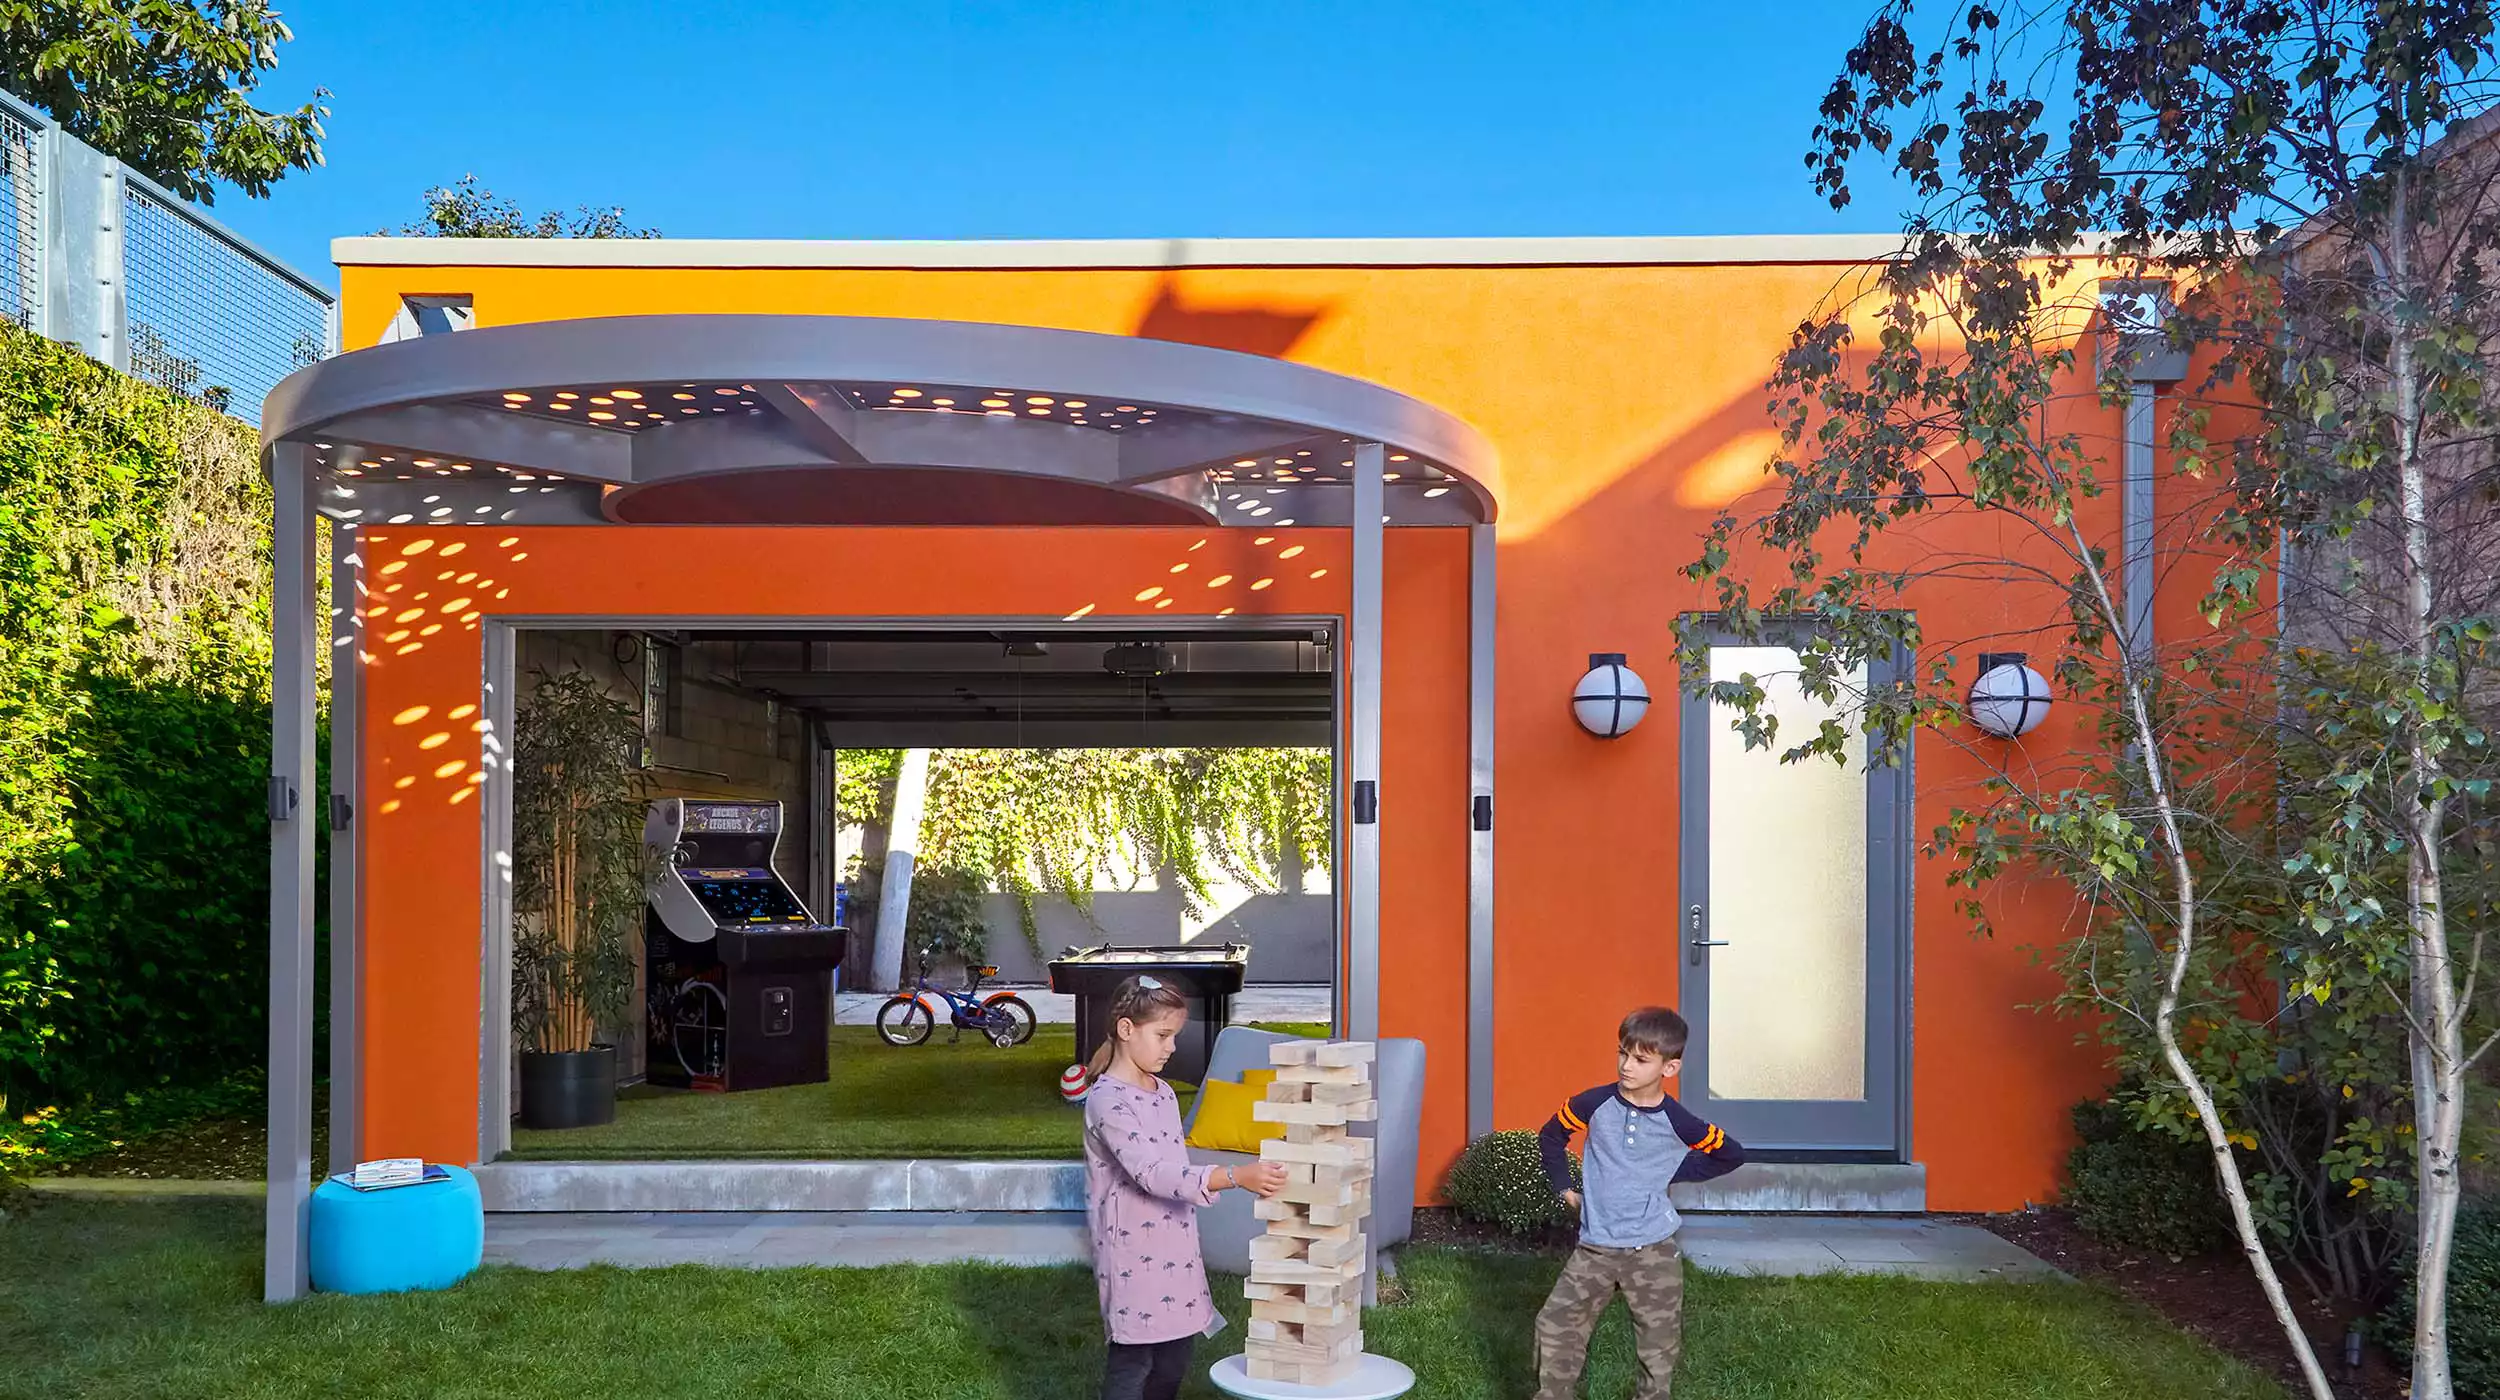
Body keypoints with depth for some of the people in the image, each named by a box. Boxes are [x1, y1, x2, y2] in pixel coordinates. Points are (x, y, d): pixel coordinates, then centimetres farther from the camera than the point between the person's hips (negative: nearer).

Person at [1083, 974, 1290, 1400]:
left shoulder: (1163, 1094, 11)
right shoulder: (1107, 1101, -18)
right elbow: (1151, 1173, -29)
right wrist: (1235, 1177, -38)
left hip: (1175, 1249, 8)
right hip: (1133, 1252, -8)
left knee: (1175, 1356, 12)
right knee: (1132, 1361, -1)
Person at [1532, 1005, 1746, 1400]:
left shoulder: (1677, 1122, -10)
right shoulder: (1595, 1104, -7)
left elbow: (1731, 1155, 6)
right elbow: (1551, 1136, 11)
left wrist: (1673, 1173, 3)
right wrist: (1565, 1189, 7)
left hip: (1654, 1250, -1)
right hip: (1595, 1247, 1)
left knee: (1659, 1344, 7)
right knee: (1556, 1326, -3)